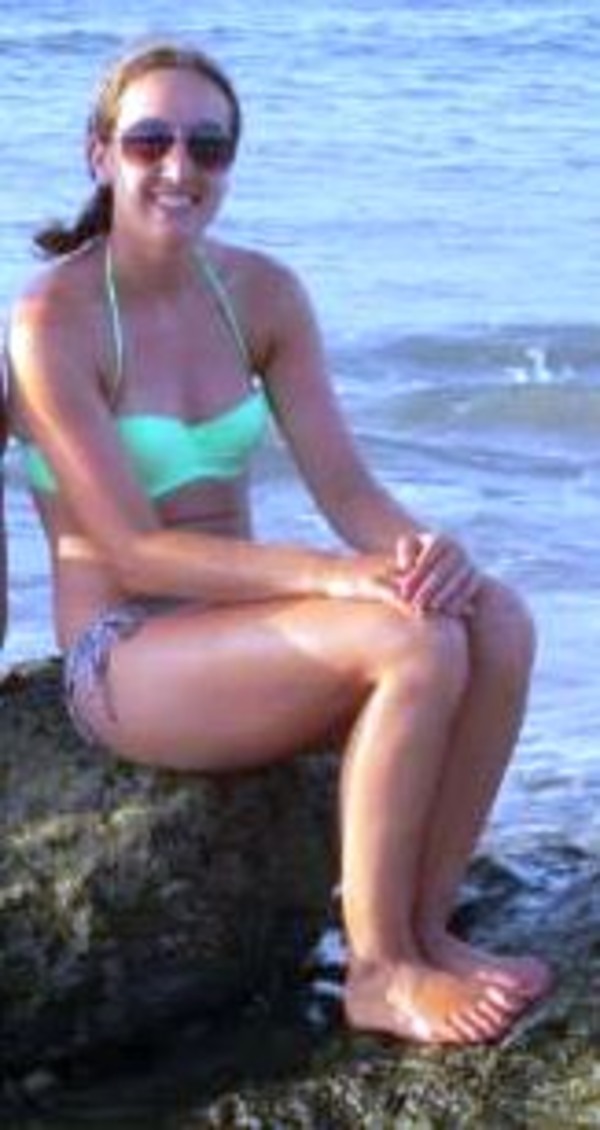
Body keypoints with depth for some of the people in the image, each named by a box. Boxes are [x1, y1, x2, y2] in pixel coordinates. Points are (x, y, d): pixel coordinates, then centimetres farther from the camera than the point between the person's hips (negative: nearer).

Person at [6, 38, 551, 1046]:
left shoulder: (262, 293, 5)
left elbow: (342, 483, 0)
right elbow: (134, 552, -19)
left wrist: (424, 546, -24)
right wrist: (336, 575, -30)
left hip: (238, 620, 6)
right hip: (124, 660, -6)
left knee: (498, 623, -20)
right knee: (417, 645, -29)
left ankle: (424, 927, -10)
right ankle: (378, 972, -16)